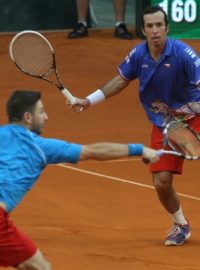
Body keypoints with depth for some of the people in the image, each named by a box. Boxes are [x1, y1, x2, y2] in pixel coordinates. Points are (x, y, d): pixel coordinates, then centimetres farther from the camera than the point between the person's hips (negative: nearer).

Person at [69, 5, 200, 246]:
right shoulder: (138, 54, -7)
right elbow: (121, 80, 11)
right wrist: (89, 101, 10)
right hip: (163, 124, 4)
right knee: (161, 181, -1)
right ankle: (180, 225, 27)